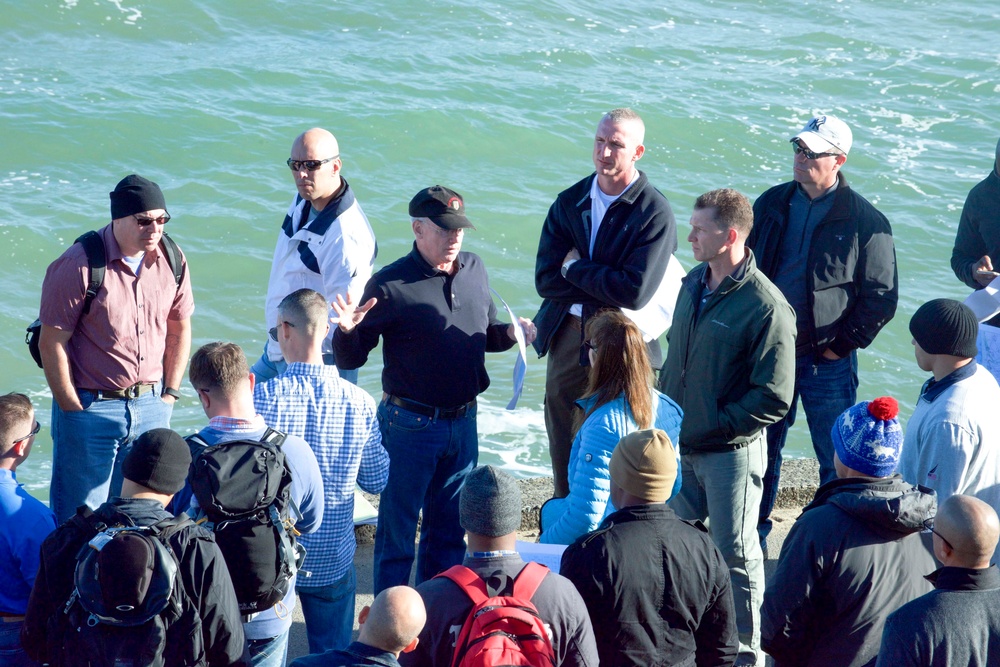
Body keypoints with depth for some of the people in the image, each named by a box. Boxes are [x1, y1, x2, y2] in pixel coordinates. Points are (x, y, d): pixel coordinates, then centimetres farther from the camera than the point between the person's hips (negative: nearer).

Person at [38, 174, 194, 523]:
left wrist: (170, 393, 9)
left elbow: (180, 328, 14)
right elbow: (52, 342, -11)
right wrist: (72, 409, -10)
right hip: (91, 406, -4)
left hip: (151, 406, 5)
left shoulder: (172, 261, 1)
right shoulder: (79, 265, -15)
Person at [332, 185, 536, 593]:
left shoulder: (474, 271, 5)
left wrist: (511, 332, -1)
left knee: (449, 530, 17)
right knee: (397, 530, 4)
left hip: (463, 422, 6)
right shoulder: (390, 285, -13)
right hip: (409, 424, -6)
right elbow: (350, 360, -10)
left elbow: (487, 333, 20)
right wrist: (347, 331, -31)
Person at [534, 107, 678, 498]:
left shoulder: (655, 212, -10)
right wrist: (605, 291, -13)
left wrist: (575, 267, -9)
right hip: (567, 337, 5)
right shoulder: (569, 202, 6)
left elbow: (636, 293, -20)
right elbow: (545, 280, -1)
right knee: (563, 449, 12)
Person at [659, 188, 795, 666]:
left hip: (730, 452, -7)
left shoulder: (766, 308, -19)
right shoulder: (694, 283, 5)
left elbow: (774, 398, -19)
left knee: (735, 553, 5)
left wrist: (712, 425, -17)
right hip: (680, 447, 7)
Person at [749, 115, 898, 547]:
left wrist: (843, 345, -9)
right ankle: (752, 541, 25)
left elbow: (881, 297, -5)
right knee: (761, 451, 13)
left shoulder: (865, 221, -7)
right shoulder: (772, 204, 5)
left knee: (837, 461, 2)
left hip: (827, 361, -4)